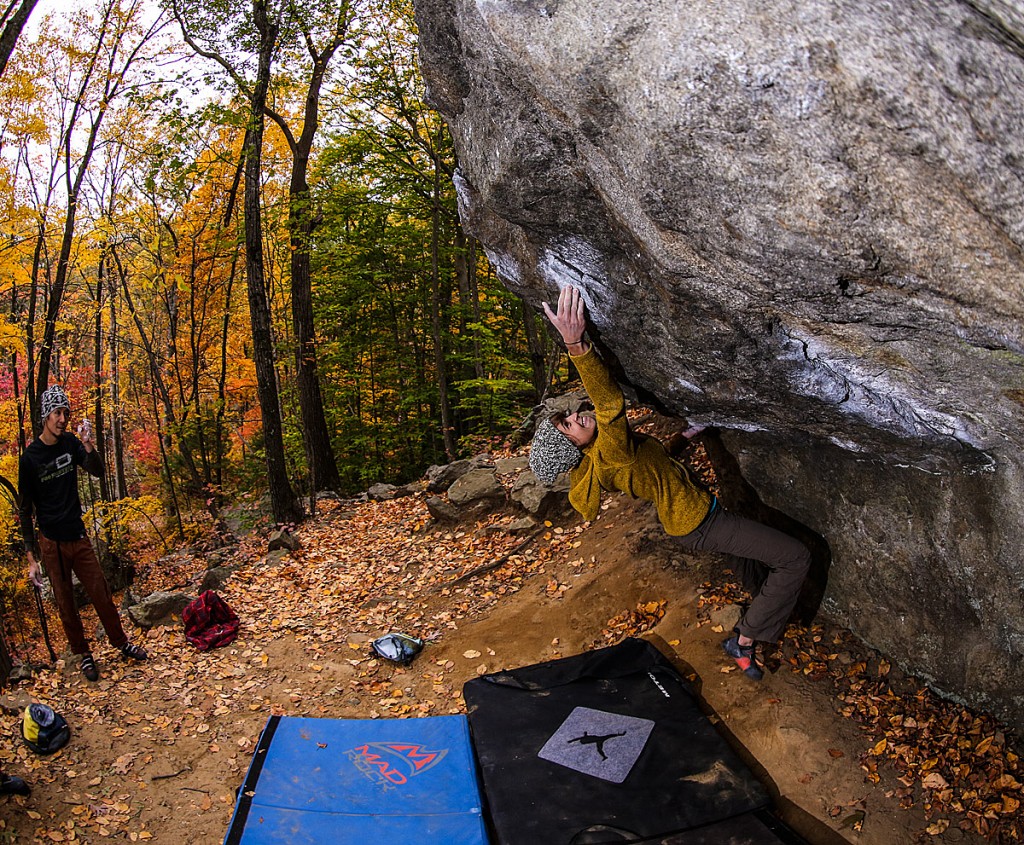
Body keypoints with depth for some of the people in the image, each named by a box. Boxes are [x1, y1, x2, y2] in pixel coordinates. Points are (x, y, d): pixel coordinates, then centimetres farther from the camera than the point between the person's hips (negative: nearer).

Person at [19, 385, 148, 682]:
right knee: (65, 603, 8)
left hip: (78, 536, 3)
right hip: (52, 542, -3)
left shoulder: (71, 444, 0)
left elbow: (98, 471, -7)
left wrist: (89, 448, -28)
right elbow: (26, 510, -7)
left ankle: (122, 644, 22)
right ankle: (83, 654, 23)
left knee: (101, 593, 8)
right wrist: (31, 558, -9)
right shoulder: (30, 457, -11)